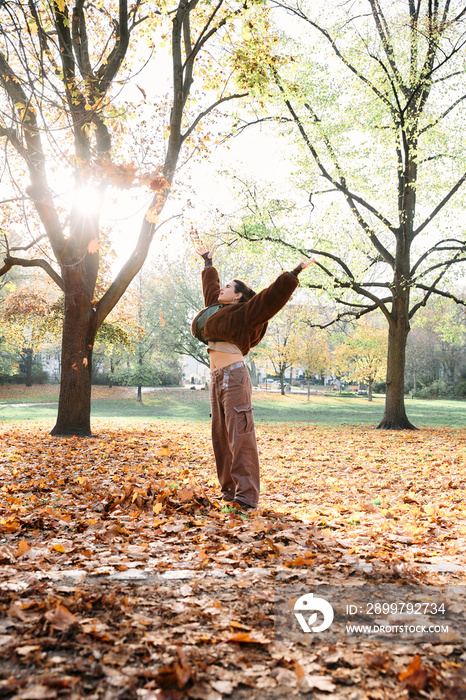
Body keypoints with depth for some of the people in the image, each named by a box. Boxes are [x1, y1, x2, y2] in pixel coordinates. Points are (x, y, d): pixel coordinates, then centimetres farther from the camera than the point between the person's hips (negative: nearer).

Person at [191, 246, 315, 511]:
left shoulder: (244, 313, -2)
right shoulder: (217, 307, 19)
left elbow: (272, 297, -10)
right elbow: (211, 287, 37)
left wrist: (293, 275, -16)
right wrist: (209, 263, 50)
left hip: (233, 375, -8)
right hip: (216, 377, 8)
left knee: (240, 435, -10)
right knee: (221, 436, 8)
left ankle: (246, 496, -10)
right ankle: (230, 490, 15)